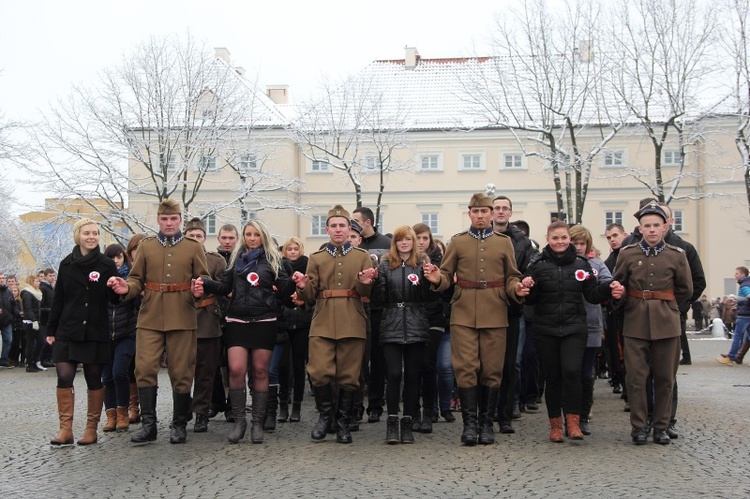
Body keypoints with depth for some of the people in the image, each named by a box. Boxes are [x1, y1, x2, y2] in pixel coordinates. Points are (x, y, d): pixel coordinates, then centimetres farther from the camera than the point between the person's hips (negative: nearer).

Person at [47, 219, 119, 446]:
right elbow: (58, 300, 11)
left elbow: (114, 299, -1)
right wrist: (51, 329, 10)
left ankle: (92, 428, 14)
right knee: (64, 377, -8)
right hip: (68, 332, 2)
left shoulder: (107, 265, 1)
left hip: (95, 333, -1)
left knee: (94, 380, 5)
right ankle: (65, 429, -2)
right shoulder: (67, 265, 7)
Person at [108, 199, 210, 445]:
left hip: (182, 318, -1)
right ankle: (148, 424, 1)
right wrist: (127, 288, -12)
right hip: (150, 317, 1)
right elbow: (137, 279, 10)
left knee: (181, 373, 2)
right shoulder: (146, 246, 11)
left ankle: (179, 425, 15)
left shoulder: (193, 247, 8)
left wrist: (198, 291, -15)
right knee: (144, 368, -7)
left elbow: (203, 279, 8)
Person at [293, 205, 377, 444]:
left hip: (352, 324, 0)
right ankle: (325, 415, 13)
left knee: (349, 376, 2)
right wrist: (303, 287, -15)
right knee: (319, 373, -10)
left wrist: (365, 283, -20)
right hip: (323, 323, 0)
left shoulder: (362, 257, 10)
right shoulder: (316, 258, 12)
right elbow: (310, 296, 8)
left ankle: (343, 423, 16)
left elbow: (366, 293, 2)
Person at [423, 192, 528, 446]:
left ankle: (486, 423, 13)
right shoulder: (457, 242, 9)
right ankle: (470, 423, 1)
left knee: (492, 370, 3)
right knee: (466, 368, -6)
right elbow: (447, 275, 7)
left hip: (494, 314, 1)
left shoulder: (504, 242, 11)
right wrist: (437, 280, -15)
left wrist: (516, 290, -9)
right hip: (464, 314, -1)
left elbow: (512, 277, 13)